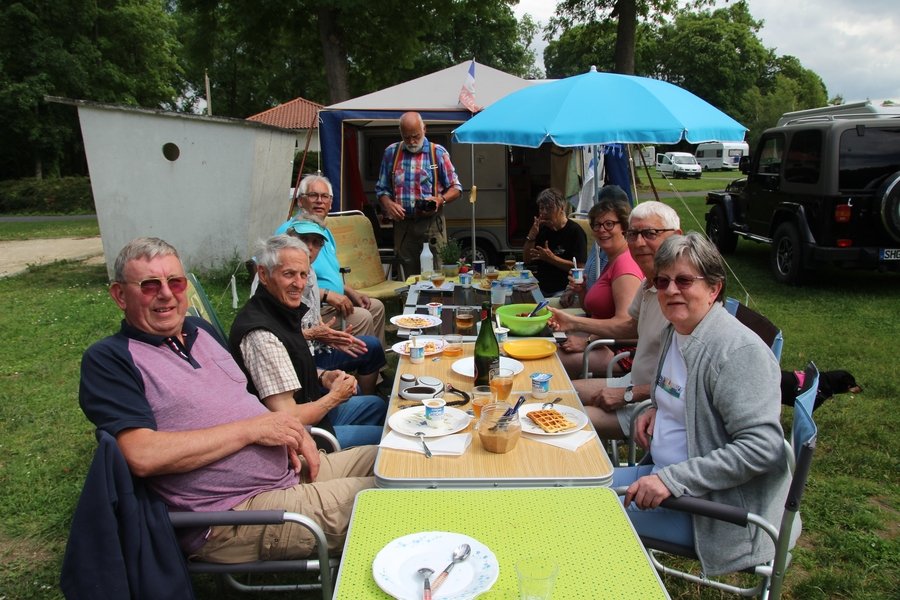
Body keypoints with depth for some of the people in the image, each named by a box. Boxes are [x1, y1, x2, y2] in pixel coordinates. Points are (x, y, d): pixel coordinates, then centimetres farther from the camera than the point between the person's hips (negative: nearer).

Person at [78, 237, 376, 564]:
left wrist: (292, 432, 0)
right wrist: (251, 429, -18)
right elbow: (142, 456, -21)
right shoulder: (108, 359, -8)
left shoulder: (200, 329, 15)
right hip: (233, 517, -8)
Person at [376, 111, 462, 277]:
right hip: (402, 224, 2)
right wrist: (388, 204, -9)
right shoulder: (391, 152, 11)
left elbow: (455, 188, 6)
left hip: (432, 223, -2)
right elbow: (382, 189, 13)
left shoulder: (438, 152, 4)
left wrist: (441, 199, -15)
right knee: (409, 277, 7)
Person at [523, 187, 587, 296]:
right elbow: (527, 258, 11)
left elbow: (580, 267, -13)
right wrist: (531, 235, -5)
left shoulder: (575, 231, -6)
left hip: (563, 290, -6)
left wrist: (551, 258, -21)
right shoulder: (542, 229, 13)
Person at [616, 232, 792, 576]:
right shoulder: (676, 331, 7)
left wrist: (673, 480, -29)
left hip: (709, 504, -9)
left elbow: (763, 446, -27)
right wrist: (658, 411, 3)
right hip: (664, 475, 9)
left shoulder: (739, 351, -22)